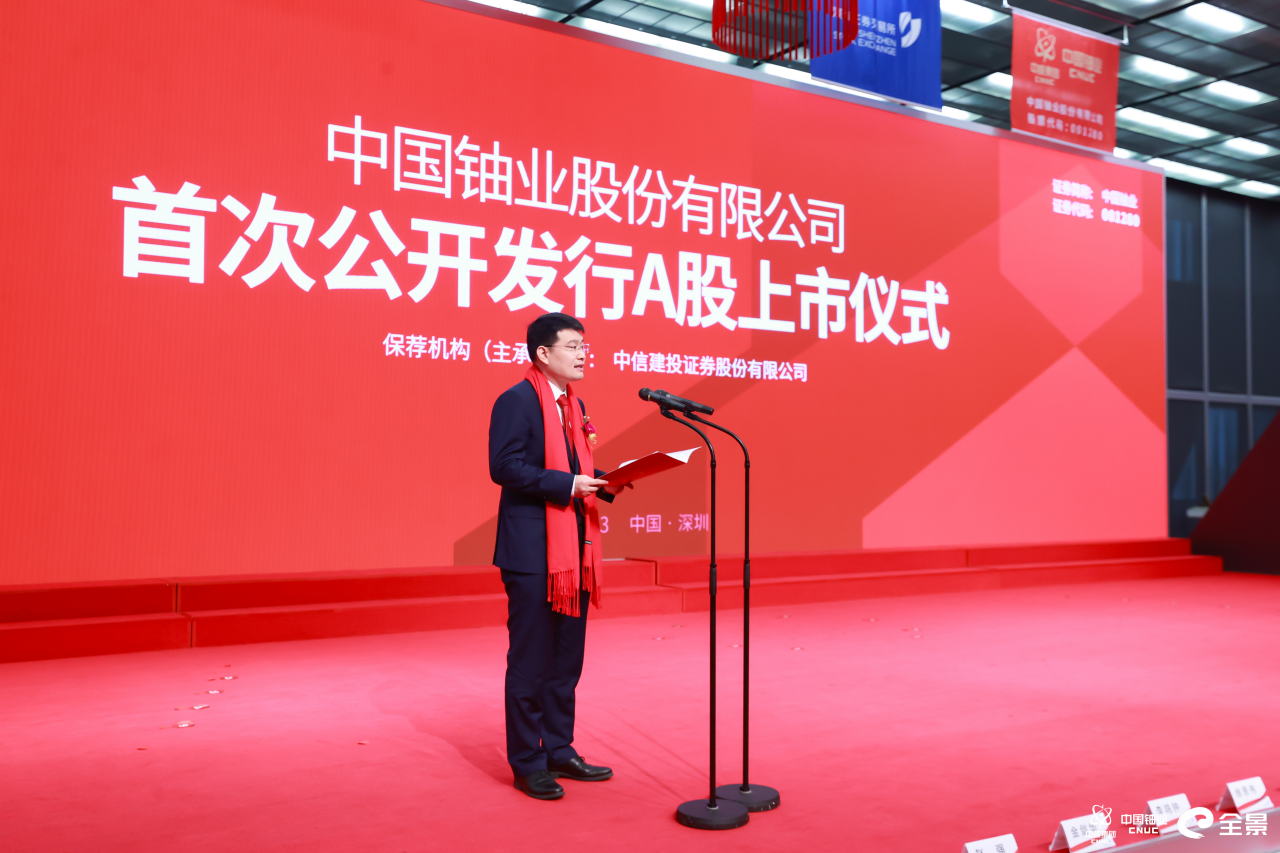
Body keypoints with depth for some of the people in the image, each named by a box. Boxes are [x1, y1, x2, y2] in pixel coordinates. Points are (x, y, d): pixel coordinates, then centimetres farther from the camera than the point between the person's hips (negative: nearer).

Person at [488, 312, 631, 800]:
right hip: (533, 550, -9)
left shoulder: (575, 406, 17)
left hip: (575, 547, 9)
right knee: (530, 660, 1)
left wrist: (605, 484, 1)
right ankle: (528, 763, 12)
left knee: (567, 659, 15)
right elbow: (504, 466, -19)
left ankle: (559, 750, 27)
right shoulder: (516, 401, -10)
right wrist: (567, 484, -22)